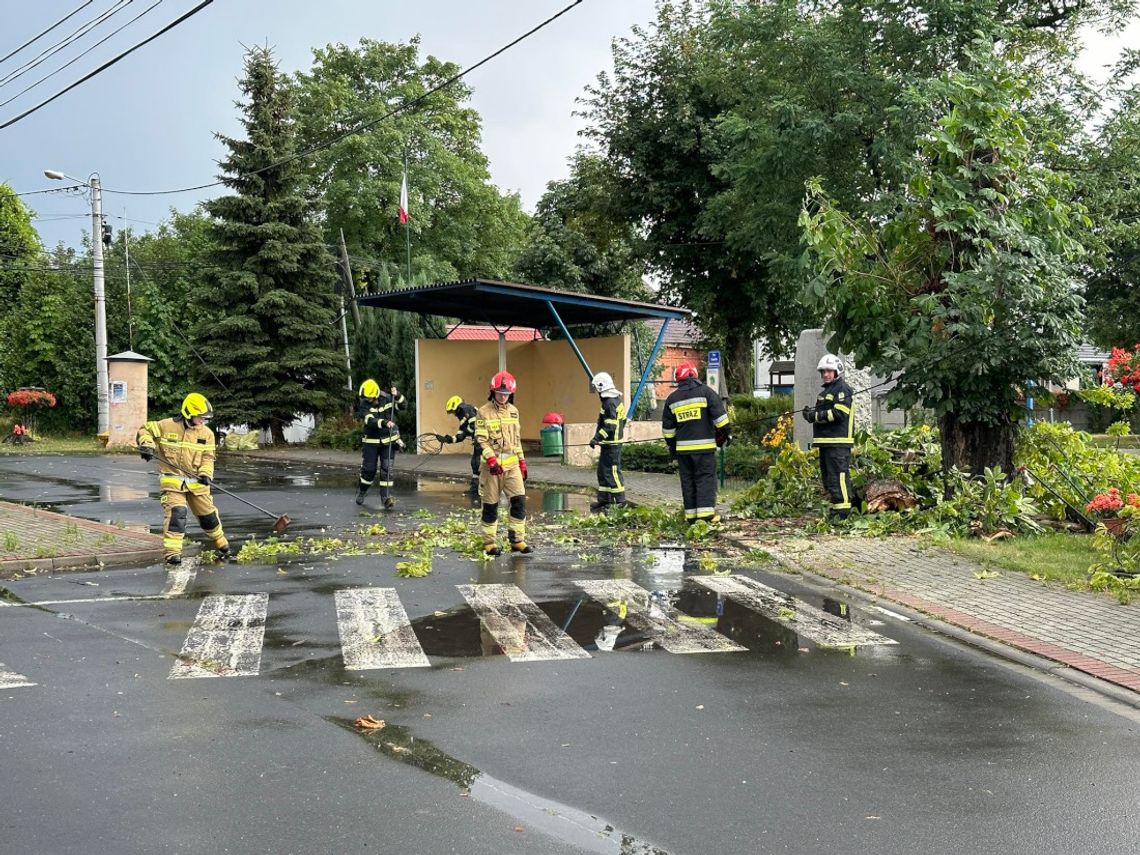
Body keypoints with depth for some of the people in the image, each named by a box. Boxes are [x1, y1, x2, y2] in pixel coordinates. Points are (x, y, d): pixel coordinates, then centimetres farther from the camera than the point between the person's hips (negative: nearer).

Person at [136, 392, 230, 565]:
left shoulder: (207, 433, 2)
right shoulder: (167, 426, -8)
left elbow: (208, 457, 2)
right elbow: (145, 430, 2)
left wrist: (205, 474, -15)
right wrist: (147, 445, -18)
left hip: (196, 481, 3)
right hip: (172, 479, -3)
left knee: (208, 515, 10)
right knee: (176, 513, -19)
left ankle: (221, 544, 33)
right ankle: (172, 551, -14)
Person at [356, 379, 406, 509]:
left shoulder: (387, 399, -6)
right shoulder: (365, 405, -11)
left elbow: (403, 404, -5)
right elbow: (370, 421, -27)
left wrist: (397, 395, -24)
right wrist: (384, 423, -43)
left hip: (389, 440, 0)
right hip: (371, 441, 0)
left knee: (387, 469, -5)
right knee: (368, 469, 5)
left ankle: (386, 497, -5)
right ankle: (361, 492, 30)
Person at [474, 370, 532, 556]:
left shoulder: (513, 411, 12)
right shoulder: (483, 412, -6)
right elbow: (481, 440, -11)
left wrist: (522, 461, 17)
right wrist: (492, 460, -21)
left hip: (512, 464, 5)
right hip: (491, 464, -5)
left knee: (519, 500, -4)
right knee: (490, 505, 2)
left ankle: (517, 540, 5)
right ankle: (489, 543, 13)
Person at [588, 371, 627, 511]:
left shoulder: (610, 403, -19)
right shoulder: (616, 399, 13)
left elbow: (609, 427, -25)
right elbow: (623, 420, 20)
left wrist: (597, 439, -24)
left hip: (611, 444, -11)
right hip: (611, 442, 11)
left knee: (612, 472, -7)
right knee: (603, 471, 16)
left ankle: (620, 502, -4)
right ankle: (604, 500, 22)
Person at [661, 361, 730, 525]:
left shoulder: (672, 399, 9)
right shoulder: (706, 392, -3)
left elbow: (667, 427, 15)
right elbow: (719, 416, -7)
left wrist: (671, 445, 25)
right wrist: (726, 432, 6)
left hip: (683, 448, 3)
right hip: (705, 445, -3)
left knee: (688, 481, 9)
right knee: (706, 478, -1)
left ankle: (691, 515, 8)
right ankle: (706, 513, -10)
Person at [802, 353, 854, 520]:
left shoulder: (842, 389, -7)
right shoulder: (825, 390, 24)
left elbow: (839, 413, -17)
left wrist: (816, 416, -13)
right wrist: (811, 413, 6)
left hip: (838, 442, -10)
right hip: (826, 442, 10)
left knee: (838, 475, -13)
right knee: (827, 476, 13)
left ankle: (843, 509, -13)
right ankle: (835, 506, 20)